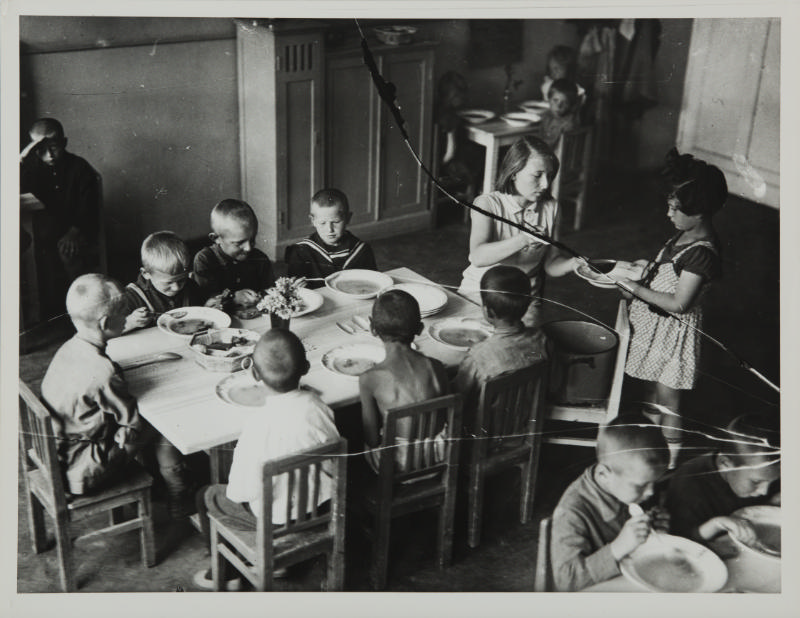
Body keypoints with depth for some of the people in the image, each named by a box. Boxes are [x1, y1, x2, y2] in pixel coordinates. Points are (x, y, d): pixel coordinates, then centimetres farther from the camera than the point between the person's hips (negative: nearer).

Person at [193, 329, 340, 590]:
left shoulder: (258, 425, -31)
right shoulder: (317, 407, -17)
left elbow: (241, 492, -23)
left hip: (275, 519, -5)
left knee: (207, 497, 20)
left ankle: (225, 574, 36)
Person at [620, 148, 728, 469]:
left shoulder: (702, 253, -28)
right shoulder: (687, 234, 1)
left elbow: (678, 303, -28)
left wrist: (638, 289, -22)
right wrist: (649, 267, 5)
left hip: (672, 330, -9)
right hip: (654, 322, 9)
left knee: (666, 398, 7)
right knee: (650, 387, 25)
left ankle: (669, 456, 26)